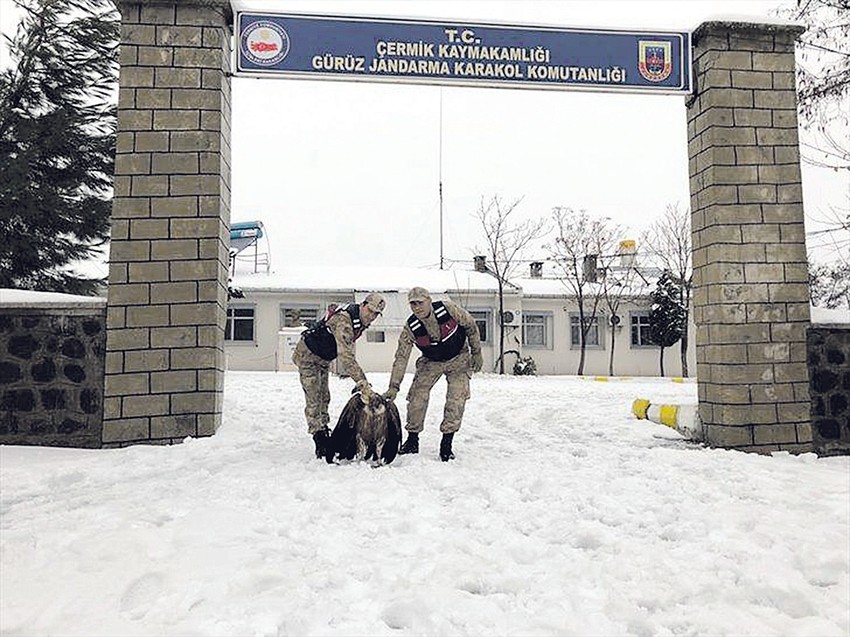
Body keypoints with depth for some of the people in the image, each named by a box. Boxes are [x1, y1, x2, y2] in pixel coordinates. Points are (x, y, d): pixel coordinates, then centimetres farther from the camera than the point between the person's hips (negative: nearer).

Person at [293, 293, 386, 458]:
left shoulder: (362, 322, -7)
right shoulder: (343, 321, -37)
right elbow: (346, 357, -47)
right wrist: (363, 384, -52)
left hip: (323, 359, 9)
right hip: (307, 355, -9)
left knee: (324, 397, 13)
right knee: (314, 400, -10)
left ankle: (324, 435, 22)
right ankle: (321, 445, -9)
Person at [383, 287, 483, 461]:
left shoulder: (448, 309, -25)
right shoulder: (410, 329, -21)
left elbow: (471, 326, -9)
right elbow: (401, 358, -18)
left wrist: (476, 353, -4)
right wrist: (394, 387, -24)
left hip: (459, 359, -1)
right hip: (431, 362, 1)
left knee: (456, 400, -14)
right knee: (417, 397, -10)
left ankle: (446, 444, -3)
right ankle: (412, 441, 9)